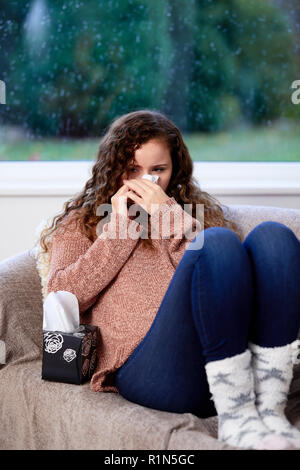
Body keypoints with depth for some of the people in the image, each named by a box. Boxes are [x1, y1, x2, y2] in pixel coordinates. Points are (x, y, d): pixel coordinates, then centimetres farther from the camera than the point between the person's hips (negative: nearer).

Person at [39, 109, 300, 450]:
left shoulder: (201, 210, 30)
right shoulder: (82, 222, 25)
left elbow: (228, 276, 9)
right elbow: (62, 297, 6)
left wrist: (170, 217, 4)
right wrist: (120, 226, 6)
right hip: (144, 368, -3)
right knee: (220, 243, -26)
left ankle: (269, 408, -29)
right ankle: (235, 416, -30)